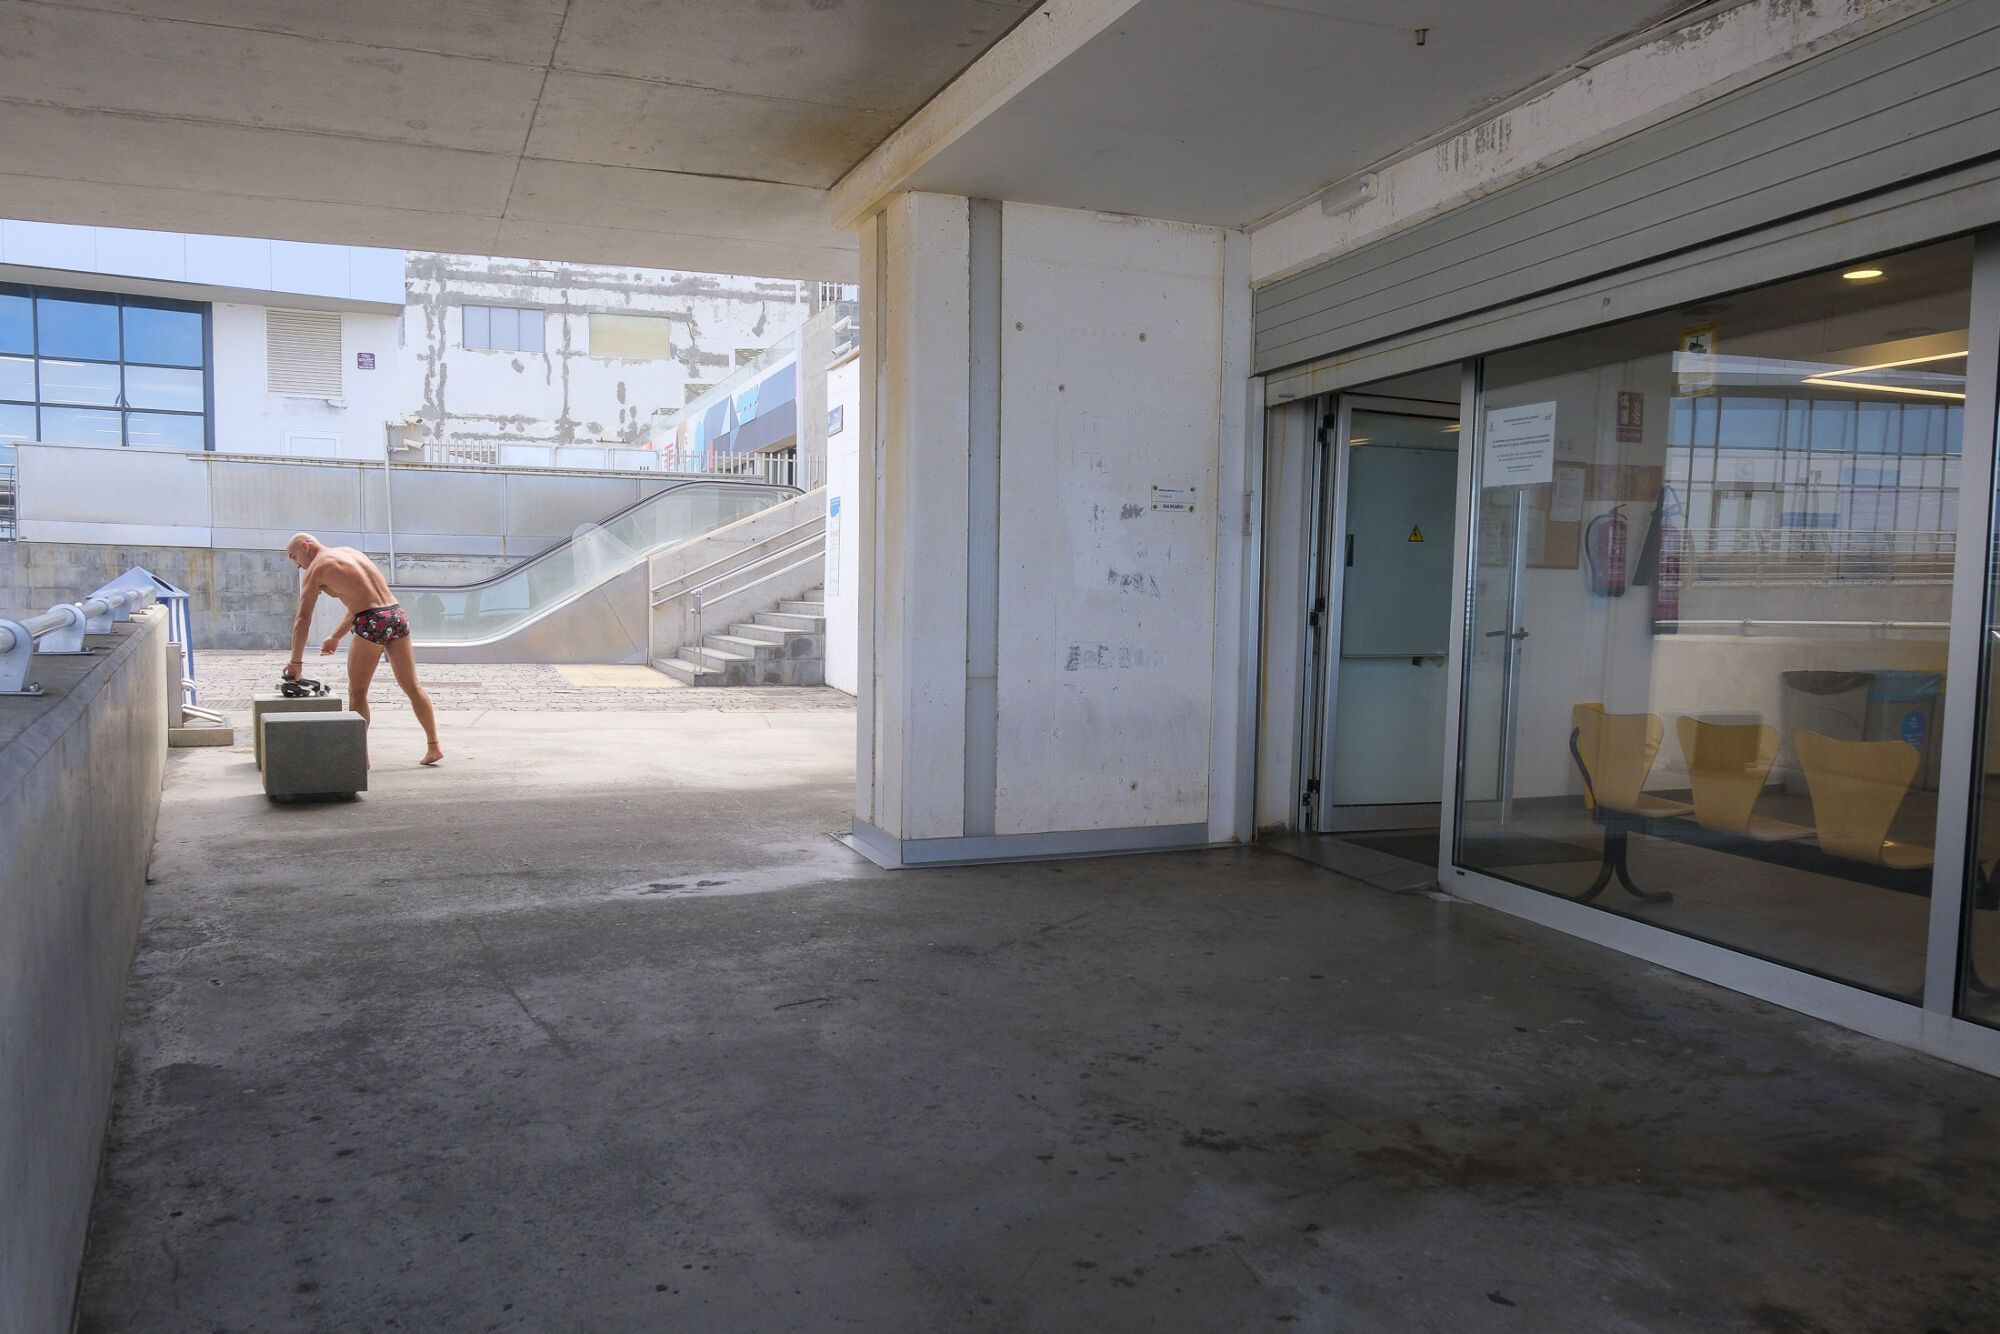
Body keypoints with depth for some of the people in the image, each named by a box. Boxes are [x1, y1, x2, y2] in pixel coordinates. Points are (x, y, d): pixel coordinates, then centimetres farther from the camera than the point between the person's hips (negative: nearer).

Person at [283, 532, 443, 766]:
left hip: (372, 623, -7)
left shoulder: (316, 568, 3)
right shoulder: (350, 552, 23)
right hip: (397, 615, 7)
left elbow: (303, 618, -1)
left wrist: (296, 662, 2)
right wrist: (336, 637, 35)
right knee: (412, 686, 13)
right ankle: (434, 746, 16)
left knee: (357, 692, 6)